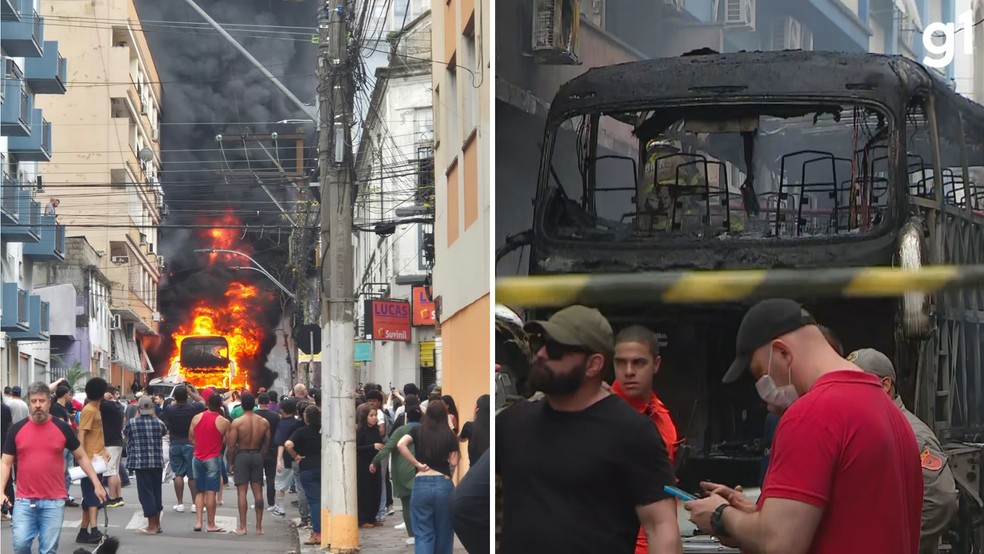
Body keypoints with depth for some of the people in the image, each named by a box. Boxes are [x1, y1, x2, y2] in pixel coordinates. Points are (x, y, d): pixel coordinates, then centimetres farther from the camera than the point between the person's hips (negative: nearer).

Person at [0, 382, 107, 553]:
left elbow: (81, 457, 12)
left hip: (54, 501, 0)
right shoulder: (17, 429, 2)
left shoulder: (62, 428, 2)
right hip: (24, 500, 0)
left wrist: (96, 484, 8)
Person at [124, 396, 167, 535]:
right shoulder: (158, 423, 1)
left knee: (146, 492, -2)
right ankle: (157, 523, 22)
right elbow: (164, 431, 24)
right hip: (157, 462, 4)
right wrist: (155, 416, 24)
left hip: (140, 463, -4)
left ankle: (152, 526, -3)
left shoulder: (132, 423, -7)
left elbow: (125, 433, 14)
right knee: (157, 491, 15)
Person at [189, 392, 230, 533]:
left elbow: (191, 438, 9)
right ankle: (211, 525, 0)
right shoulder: (224, 422, -10)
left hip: (198, 458, 4)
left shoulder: (196, 418, 1)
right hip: (213, 459, -4)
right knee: (211, 492, -2)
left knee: (199, 492, 13)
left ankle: (198, 522, 7)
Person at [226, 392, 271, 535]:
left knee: (241, 492, -1)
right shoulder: (264, 422, 1)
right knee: (258, 492, 7)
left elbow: (231, 446, -10)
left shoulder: (237, 422, -11)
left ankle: (242, 526, -2)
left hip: (241, 455, -3)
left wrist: (230, 462, 0)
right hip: (257, 455, 4)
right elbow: (266, 444, 5)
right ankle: (259, 526, 9)